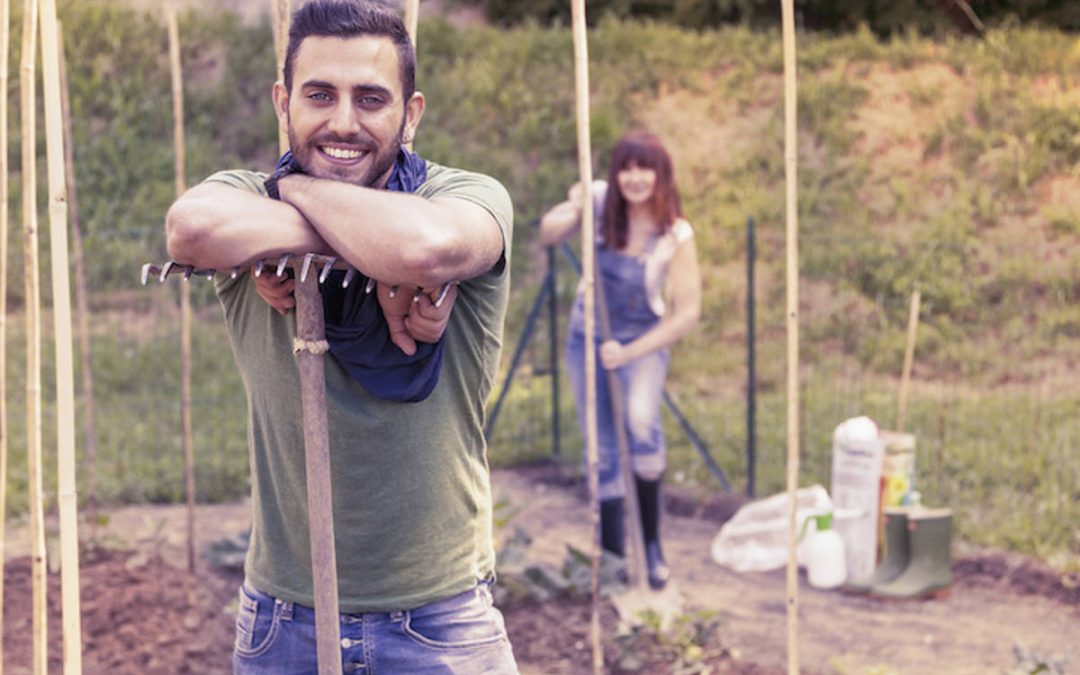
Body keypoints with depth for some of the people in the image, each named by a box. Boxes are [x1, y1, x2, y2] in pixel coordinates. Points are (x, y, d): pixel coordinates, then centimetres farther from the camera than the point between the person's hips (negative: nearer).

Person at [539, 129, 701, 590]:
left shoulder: (676, 235, -17)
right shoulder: (600, 201, -11)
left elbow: (687, 313, -17)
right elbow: (547, 234, -6)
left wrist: (629, 353, -23)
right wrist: (572, 213, -28)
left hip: (643, 340, -3)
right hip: (587, 337, 3)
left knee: (641, 423, -30)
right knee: (601, 450, 6)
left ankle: (652, 542, -15)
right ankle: (612, 554, 20)